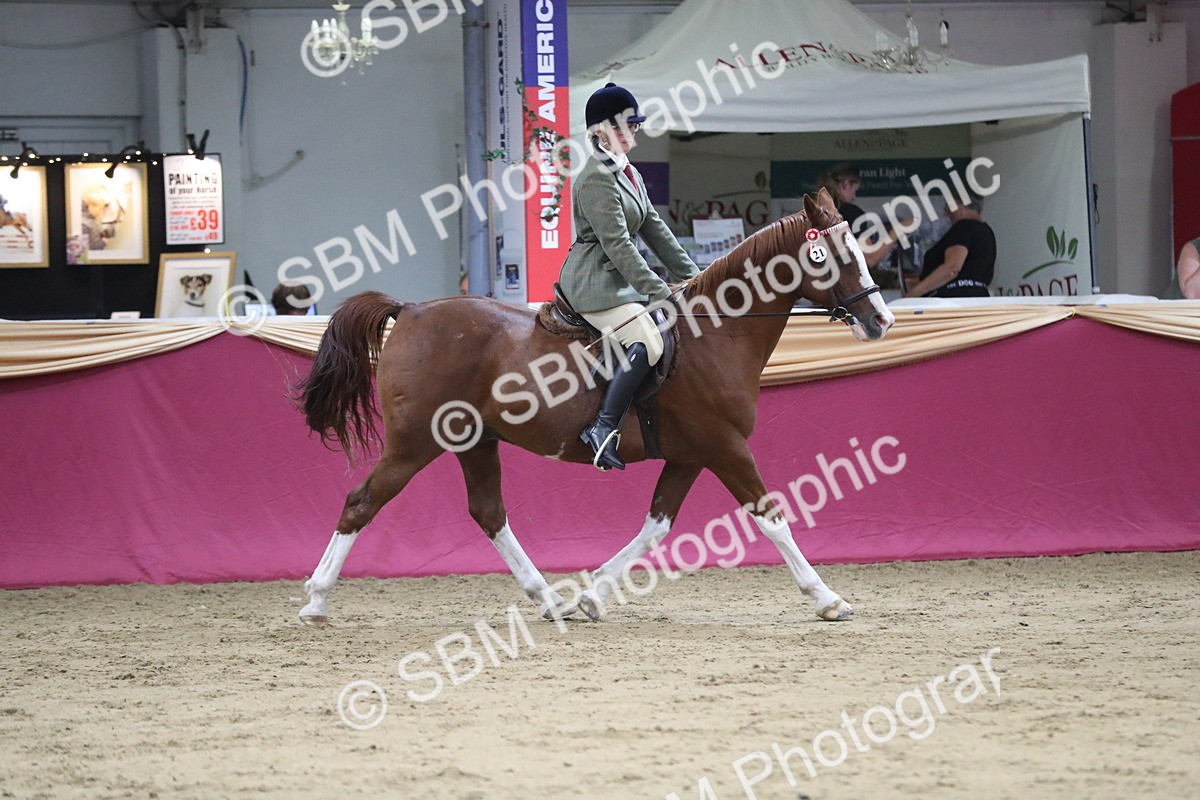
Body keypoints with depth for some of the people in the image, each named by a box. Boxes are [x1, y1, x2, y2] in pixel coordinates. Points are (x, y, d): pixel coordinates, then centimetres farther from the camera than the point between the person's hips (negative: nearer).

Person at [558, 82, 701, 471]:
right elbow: (617, 244, -20)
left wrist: (691, 275, 15)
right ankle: (604, 428, -30)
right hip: (594, 284, -11)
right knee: (646, 344, -29)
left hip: (620, 280, 11)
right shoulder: (597, 178, -15)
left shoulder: (629, 174, 18)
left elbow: (655, 230, 20)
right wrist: (659, 291, -22)